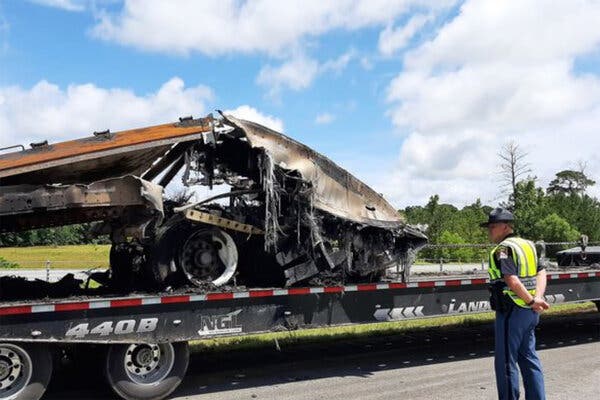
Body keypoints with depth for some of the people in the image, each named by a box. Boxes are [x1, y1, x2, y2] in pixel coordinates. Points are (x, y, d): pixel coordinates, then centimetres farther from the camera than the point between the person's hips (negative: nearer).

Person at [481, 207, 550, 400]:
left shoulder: (502, 249, -15)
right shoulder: (529, 245, 11)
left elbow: (512, 281, -26)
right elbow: (541, 273, 4)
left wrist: (531, 301, -17)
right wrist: (537, 298, -9)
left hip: (511, 312, -9)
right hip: (530, 313, 9)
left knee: (505, 362, 2)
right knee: (529, 358, 18)